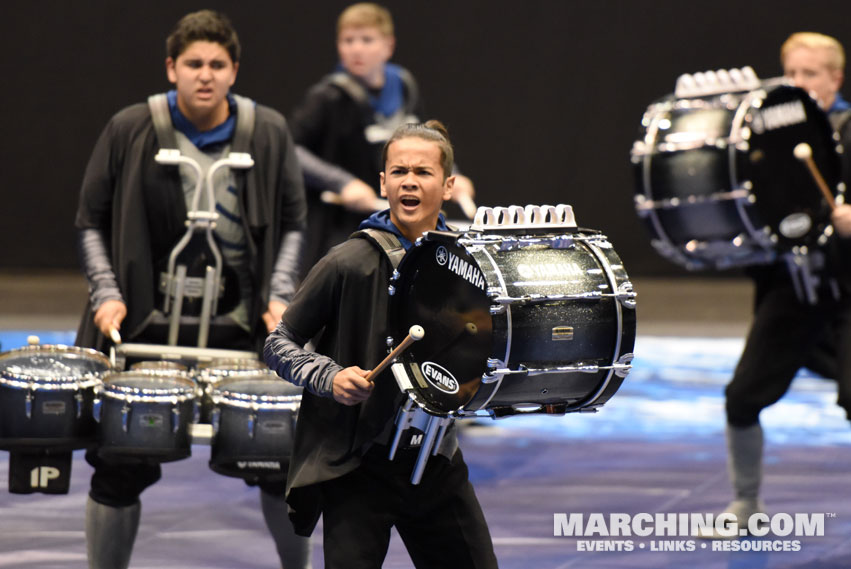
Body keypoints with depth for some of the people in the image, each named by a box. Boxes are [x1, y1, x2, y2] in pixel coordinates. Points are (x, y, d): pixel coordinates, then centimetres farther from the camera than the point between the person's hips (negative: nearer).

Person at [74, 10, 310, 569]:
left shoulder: (268, 133, 2)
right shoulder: (131, 131, -2)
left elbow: (292, 224, 10)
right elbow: (92, 222, 6)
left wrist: (279, 296, -3)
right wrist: (107, 293, -6)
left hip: (246, 327, 1)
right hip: (147, 327, -1)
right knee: (121, 465, 0)